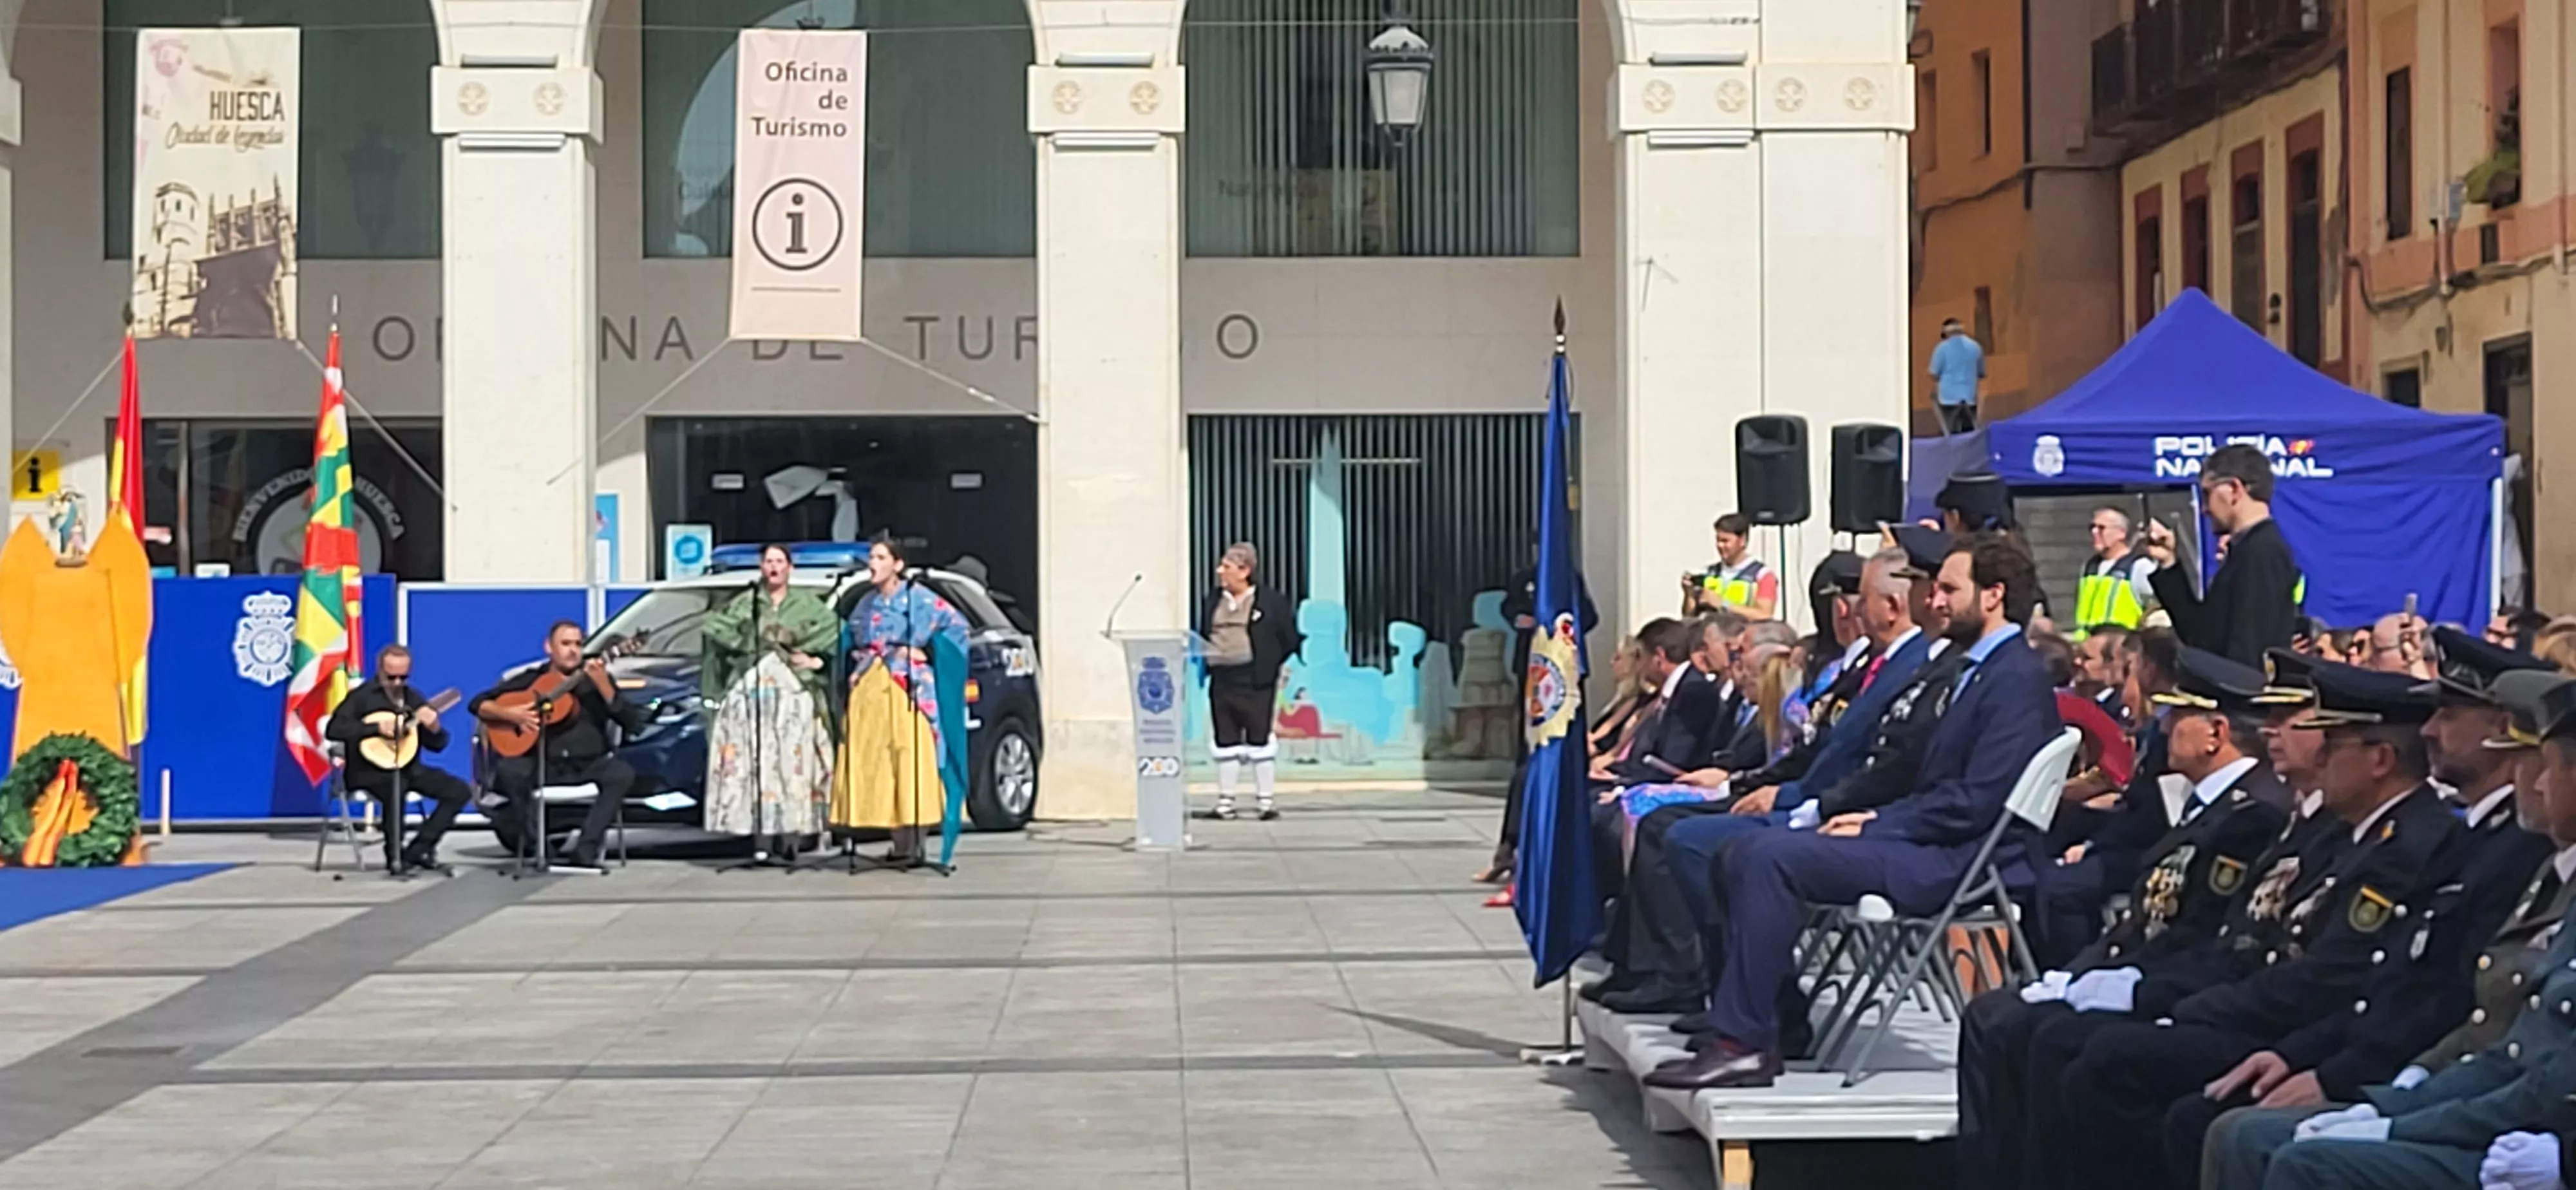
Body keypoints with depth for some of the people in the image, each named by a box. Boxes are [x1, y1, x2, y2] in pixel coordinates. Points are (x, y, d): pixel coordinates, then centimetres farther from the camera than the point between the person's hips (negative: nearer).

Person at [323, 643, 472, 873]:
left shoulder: (414, 698, 12)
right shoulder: (362, 696, -4)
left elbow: (437, 745, 12)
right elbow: (333, 730, -19)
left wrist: (434, 728, -12)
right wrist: (378, 728, -24)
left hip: (408, 768, 6)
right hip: (370, 770, -6)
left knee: (459, 791, -10)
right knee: (395, 789, -39)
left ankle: (417, 851, -11)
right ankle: (395, 856, -17)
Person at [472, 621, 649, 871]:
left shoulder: (595, 678, 8)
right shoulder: (531, 680, 9)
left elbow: (631, 723, -5)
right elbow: (477, 704, 8)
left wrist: (602, 683, -17)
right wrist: (511, 714, -11)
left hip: (589, 763, 0)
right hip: (543, 764, 0)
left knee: (623, 774, -29)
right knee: (508, 770, -29)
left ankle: (584, 850, -26)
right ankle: (542, 847, -20)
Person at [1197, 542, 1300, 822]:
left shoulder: (1269, 602, -2)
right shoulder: (1213, 602, 13)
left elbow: (1289, 639, 1)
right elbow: (1203, 637, 17)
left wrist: (1272, 666, -2)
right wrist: (1205, 662, 3)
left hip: (1255, 683, -5)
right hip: (1221, 681, 5)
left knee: (1259, 740, -1)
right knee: (1226, 742, 9)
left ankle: (1266, 801, 7)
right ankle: (1225, 802, 16)